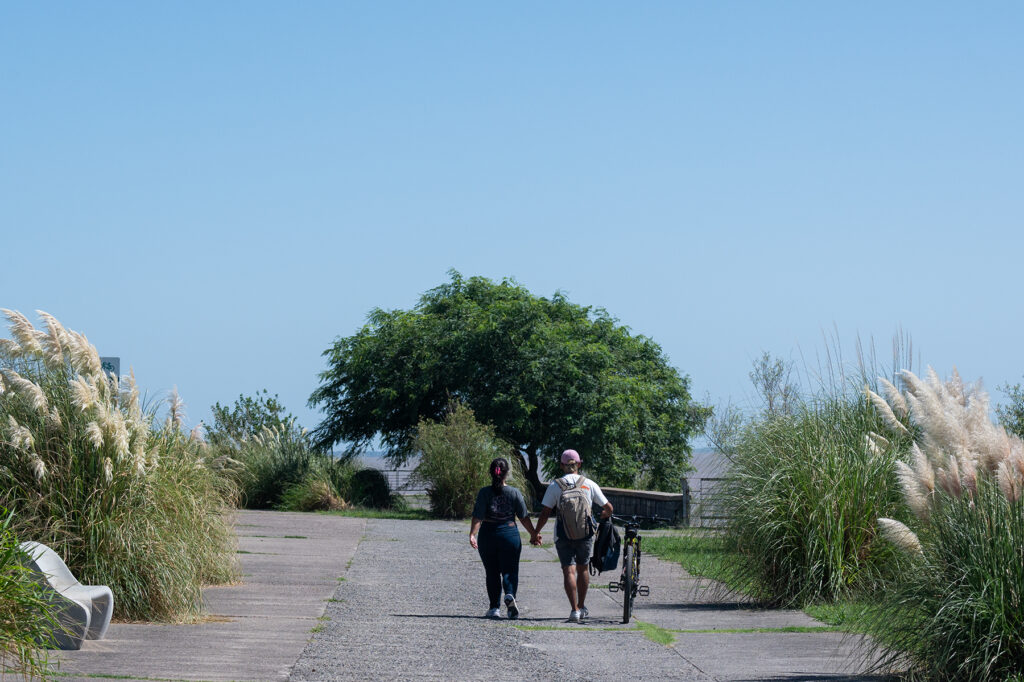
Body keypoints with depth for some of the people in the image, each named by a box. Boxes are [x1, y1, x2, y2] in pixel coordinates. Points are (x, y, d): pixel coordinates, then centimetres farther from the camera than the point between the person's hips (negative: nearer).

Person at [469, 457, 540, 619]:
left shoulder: (484, 493, -5)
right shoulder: (514, 493, -3)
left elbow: (478, 516, -12)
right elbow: (524, 517, 1)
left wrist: (472, 534, -14)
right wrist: (533, 533, 12)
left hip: (488, 536, 0)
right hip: (510, 534, 0)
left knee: (492, 573, 10)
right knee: (509, 571, 4)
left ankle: (494, 608, 12)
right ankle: (510, 595, -25)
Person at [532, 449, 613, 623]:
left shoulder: (555, 486, -2)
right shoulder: (589, 484, 2)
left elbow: (545, 513, -4)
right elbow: (608, 508, 6)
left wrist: (536, 533, 9)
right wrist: (603, 516, 29)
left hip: (563, 535, -2)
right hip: (585, 534, 2)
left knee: (569, 571, -4)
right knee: (583, 569, 18)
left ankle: (574, 609, -16)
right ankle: (581, 607, 27)